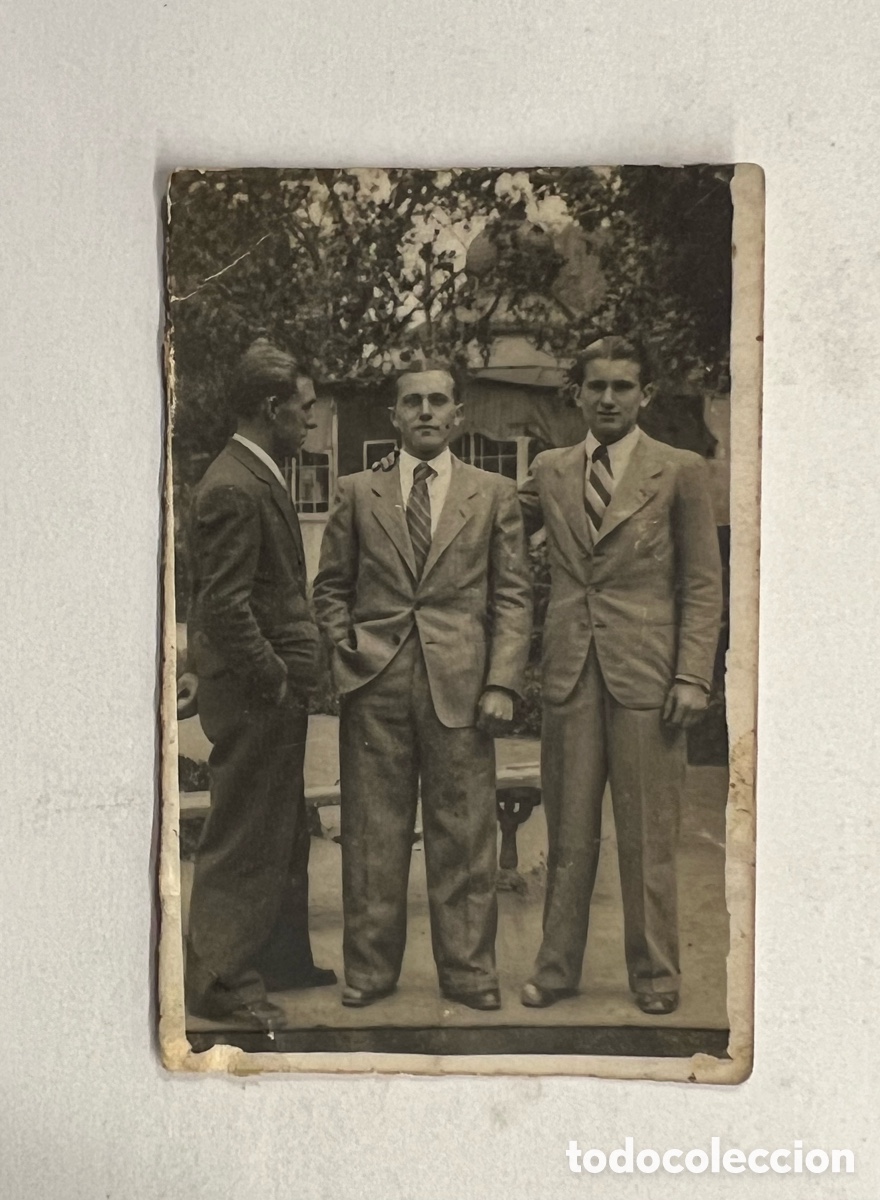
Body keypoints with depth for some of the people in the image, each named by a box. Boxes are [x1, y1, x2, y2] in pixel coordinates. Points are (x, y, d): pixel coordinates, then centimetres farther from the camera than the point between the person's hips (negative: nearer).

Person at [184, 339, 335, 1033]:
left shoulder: (259, 477, 13)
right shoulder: (234, 489, -19)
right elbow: (225, 605, -23)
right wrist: (273, 683, -18)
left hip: (273, 694, 10)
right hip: (255, 696, -10)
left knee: (283, 835, 20)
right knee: (243, 842, 2)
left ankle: (282, 959, 34)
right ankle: (220, 983, 16)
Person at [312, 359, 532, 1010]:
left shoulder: (495, 495, 9)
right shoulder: (358, 493, 11)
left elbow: (513, 596, 5)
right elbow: (331, 586, 17)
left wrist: (503, 682, -4)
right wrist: (344, 645, 1)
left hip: (460, 684, -1)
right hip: (374, 686, 1)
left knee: (464, 836, 4)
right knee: (372, 835, 6)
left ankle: (468, 969, 18)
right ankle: (370, 970, 20)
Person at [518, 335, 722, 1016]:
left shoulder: (681, 472, 2)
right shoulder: (549, 472, 11)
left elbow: (704, 585, 0)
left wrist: (693, 677, -8)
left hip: (646, 674, -2)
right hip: (570, 673, 3)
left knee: (648, 838, 6)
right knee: (568, 835, 10)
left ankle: (655, 974, 22)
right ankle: (558, 968, 23)